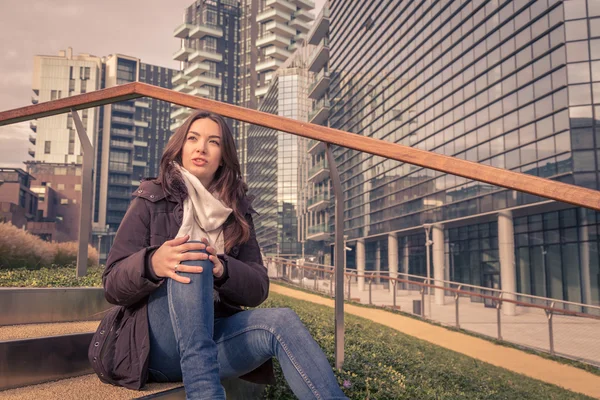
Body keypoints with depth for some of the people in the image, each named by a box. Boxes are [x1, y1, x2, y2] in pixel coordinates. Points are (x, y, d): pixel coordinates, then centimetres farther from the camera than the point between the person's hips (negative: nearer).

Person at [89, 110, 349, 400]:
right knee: (194, 251, -30)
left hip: (211, 338, 3)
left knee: (280, 322, -27)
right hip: (150, 341, -2)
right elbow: (112, 285, -5)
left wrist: (222, 270, -21)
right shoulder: (152, 200, 3)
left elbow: (258, 288, 3)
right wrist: (151, 264, -29)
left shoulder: (236, 212, 11)